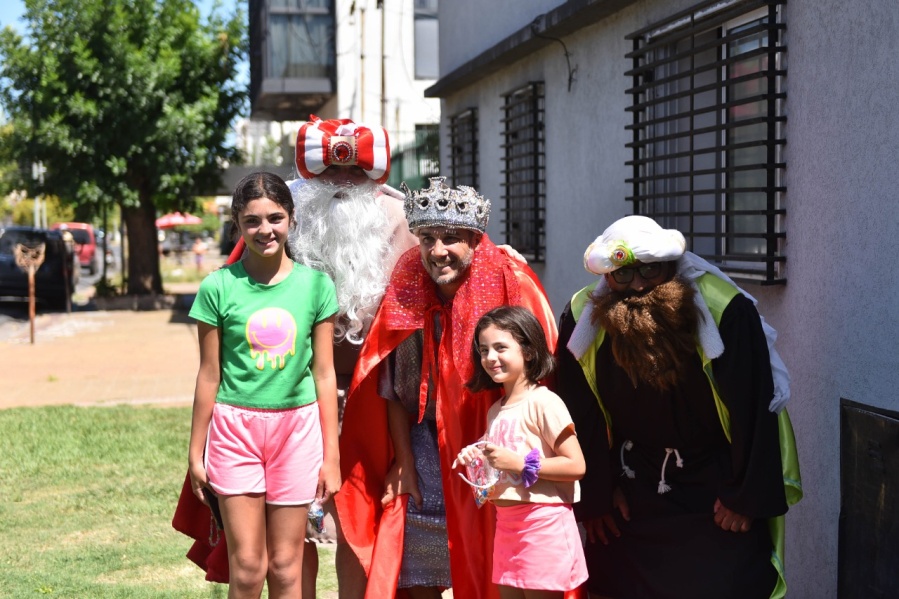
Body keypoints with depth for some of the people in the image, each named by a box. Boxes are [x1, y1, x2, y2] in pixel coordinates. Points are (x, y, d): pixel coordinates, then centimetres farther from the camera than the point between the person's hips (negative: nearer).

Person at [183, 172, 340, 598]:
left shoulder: (315, 284, -1)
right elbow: (209, 376, 2)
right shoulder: (219, 287, -4)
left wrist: (331, 455, 3)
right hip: (235, 426, -1)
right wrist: (196, 453, 5)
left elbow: (324, 374, 2)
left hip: (296, 427, 1)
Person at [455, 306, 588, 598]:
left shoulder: (543, 402, -12)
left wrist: (519, 463, -20)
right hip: (505, 523, 8)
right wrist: (476, 460, 2)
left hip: (543, 523, -8)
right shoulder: (495, 410, 11)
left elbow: (576, 465, -17)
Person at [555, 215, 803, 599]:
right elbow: (582, 416, -5)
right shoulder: (583, 319, -13)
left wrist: (746, 496, -11)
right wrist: (595, 495, -1)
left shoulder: (725, 310, -24)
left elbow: (753, 409, -16)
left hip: (716, 492, -3)